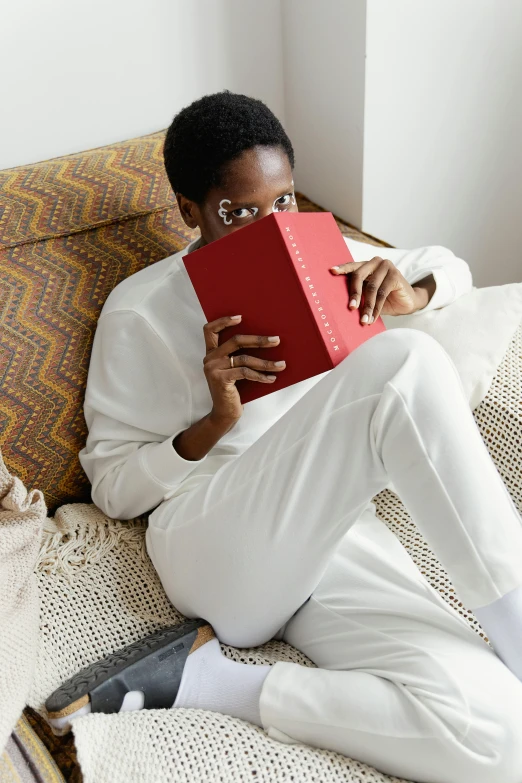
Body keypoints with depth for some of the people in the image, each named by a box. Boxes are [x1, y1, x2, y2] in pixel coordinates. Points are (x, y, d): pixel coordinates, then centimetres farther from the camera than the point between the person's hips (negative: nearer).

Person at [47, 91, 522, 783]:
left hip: (339, 540, 5)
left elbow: (450, 267, 29)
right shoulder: (140, 310, 6)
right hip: (213, 547, -4)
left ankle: (208, 680, -15)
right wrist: (216, 422, -13)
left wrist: (412, 292, 3)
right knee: (403, 363, -30)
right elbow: (112, 487, 5)